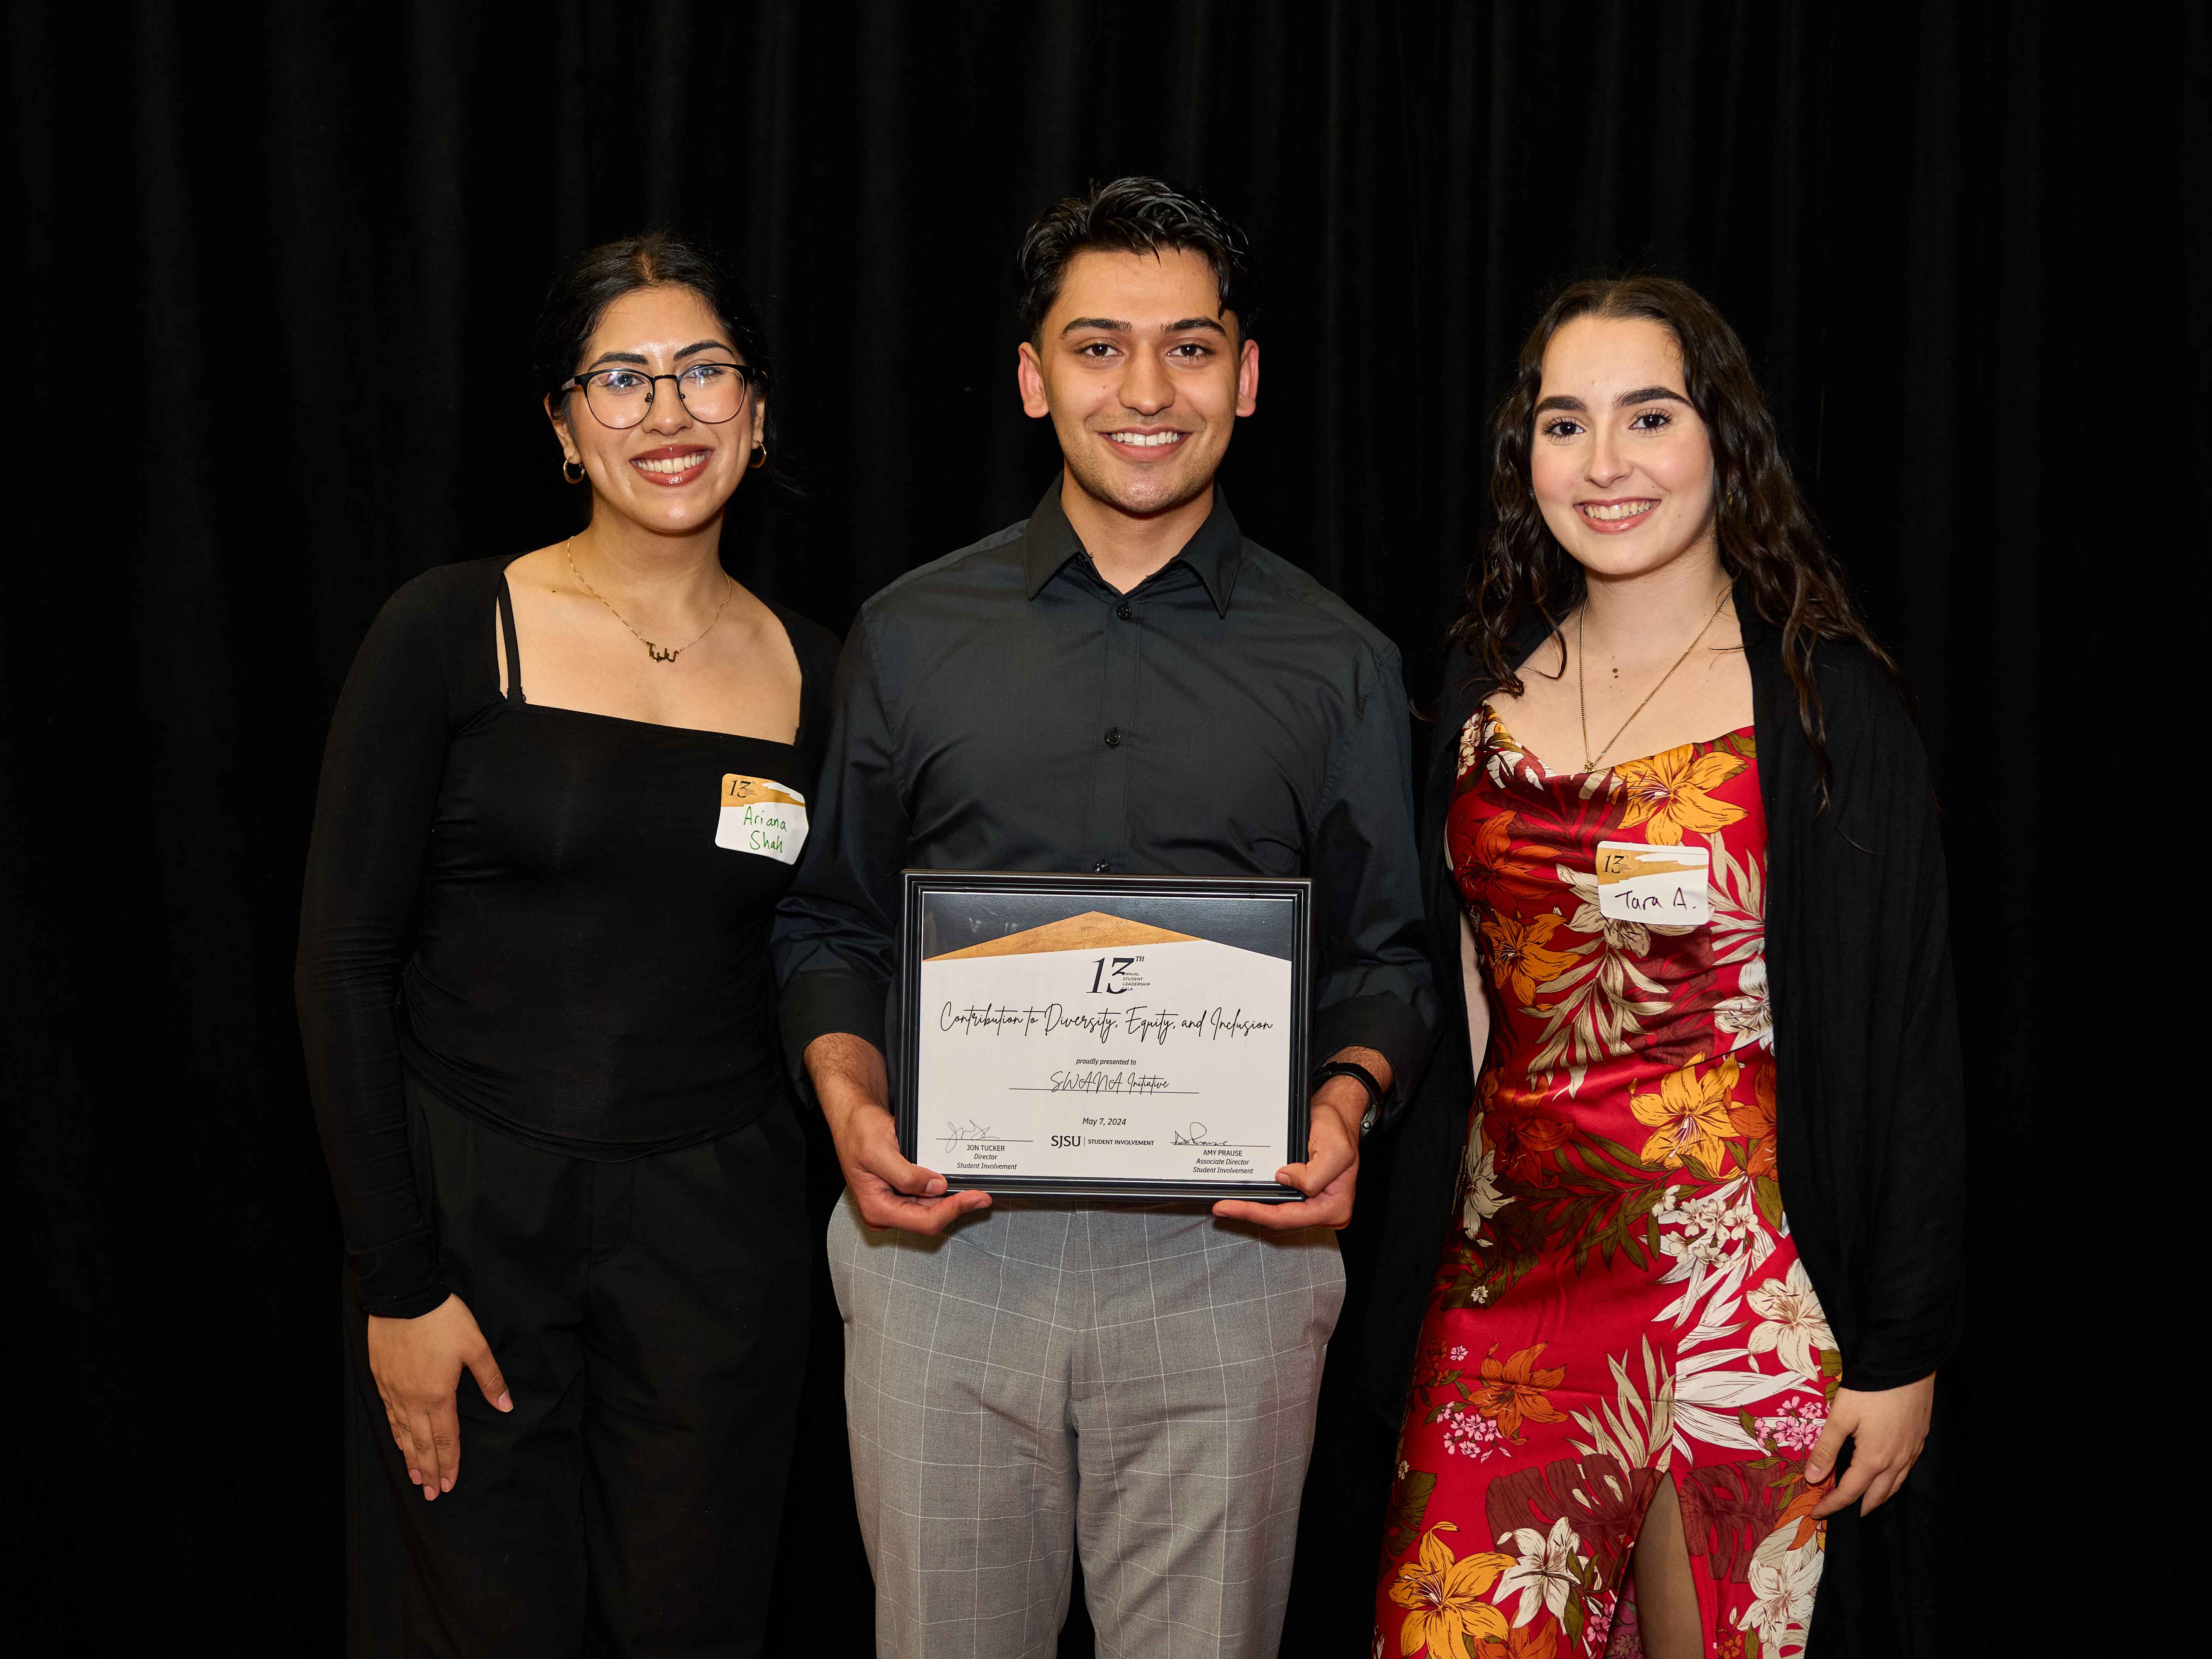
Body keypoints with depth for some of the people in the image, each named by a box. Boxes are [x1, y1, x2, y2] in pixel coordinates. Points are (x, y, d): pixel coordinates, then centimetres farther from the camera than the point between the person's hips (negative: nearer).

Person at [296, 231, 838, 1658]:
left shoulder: (809, 671, 4)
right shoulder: (453, 633, -7)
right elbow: (346, 963, -8)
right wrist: (398, 1282, -10)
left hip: (720, 1223, 3)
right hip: (469, 1208, -2)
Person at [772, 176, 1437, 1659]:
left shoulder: (1337, 663, 6)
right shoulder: (910, 637, 7)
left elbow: (1385, 956, 10)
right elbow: (833, 926, 11)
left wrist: (1346, 1102, -11)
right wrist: (854, 1112, -7)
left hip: (1228, 1254, 0)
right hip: (945, 1242, 1)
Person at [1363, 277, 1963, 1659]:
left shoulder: (1827, 706, -7)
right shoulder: (1489, 687, 8)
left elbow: (1907, 1047, -6)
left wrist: (1902, 1351, -8)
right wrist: (1408, 1273, 10)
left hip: (1744, 1285, -4)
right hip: (1507, 1275, 4)